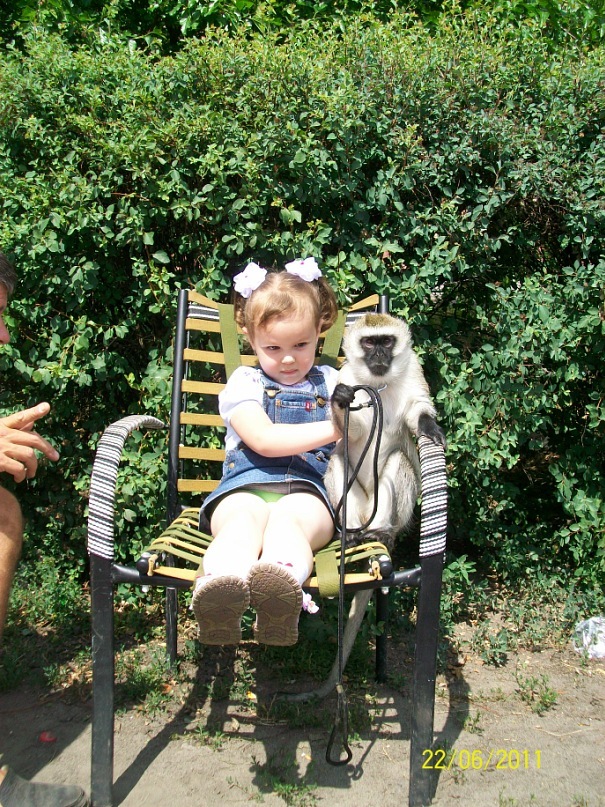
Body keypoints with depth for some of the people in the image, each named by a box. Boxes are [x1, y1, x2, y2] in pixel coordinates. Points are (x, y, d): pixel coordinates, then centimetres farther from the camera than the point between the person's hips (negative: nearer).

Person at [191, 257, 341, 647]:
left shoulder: (333, 384, 23)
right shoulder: (245, 382, 15)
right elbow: (263, 439, -4)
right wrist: (331, 430, -10)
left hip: (308, 493, 1)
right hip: (246, 488, 0)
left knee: (287, 516, -36)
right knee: (244, 519, -36)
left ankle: (281, 591, -68)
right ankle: (220, 592, -67)